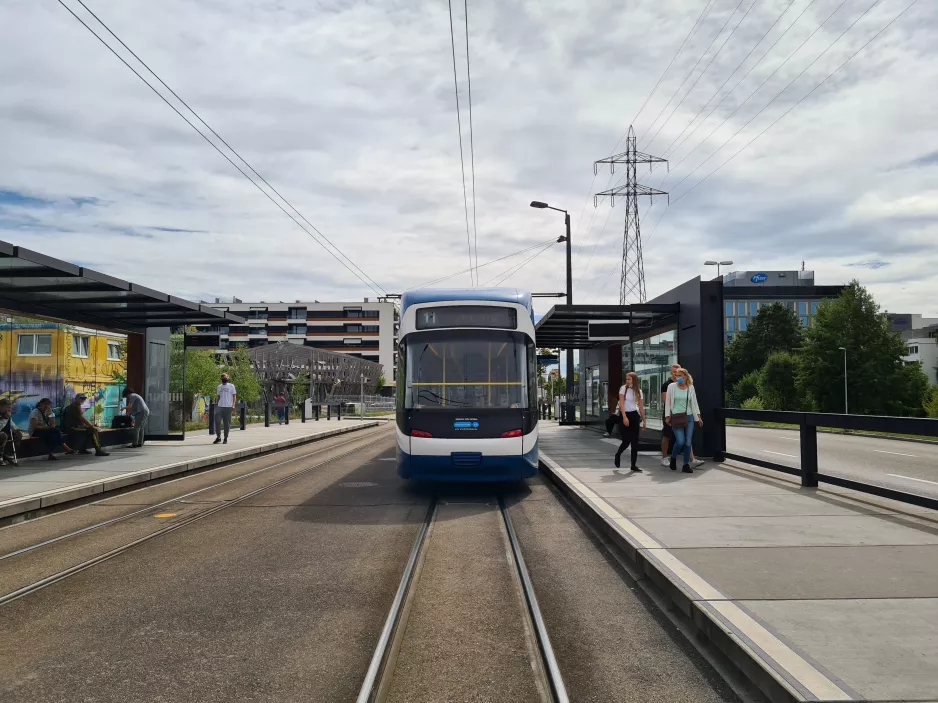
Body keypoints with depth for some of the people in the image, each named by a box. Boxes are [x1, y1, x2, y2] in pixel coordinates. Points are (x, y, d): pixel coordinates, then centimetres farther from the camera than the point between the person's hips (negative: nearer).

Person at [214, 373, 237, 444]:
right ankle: (218, 437, 2)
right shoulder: (219, 387, 16)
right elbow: (218, 396, 20)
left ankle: (226, 438, 8)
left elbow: (234, 396, 1)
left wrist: (233, 404, -11)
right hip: (220, 406, 3)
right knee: (217, 421, -8)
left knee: (227, 423, 0)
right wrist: (216, 405, 11)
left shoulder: (231, 386, 4)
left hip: (228, 407, -3)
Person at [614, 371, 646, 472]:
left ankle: (633, 464, 7)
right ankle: (618, 455, 23)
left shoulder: (638, 391, 6)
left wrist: (644, 420, 5)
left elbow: (641, 407, 8)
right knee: (626, 441, -7)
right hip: (624, 415, -3)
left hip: (634, 416, 3)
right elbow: (621, 404, -10)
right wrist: (624, 417, -20)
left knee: (635, 441, 1)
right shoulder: (623, 388, -2)